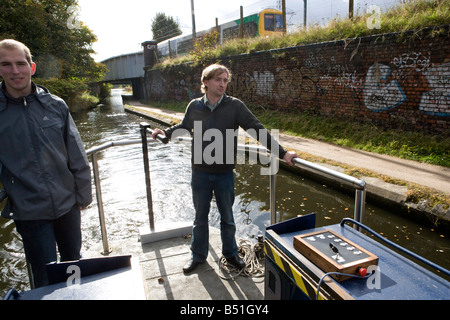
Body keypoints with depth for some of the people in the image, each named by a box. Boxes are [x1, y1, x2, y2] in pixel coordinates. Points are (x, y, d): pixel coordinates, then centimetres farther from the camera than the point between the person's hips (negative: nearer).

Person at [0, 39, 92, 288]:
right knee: (45, 280, 8)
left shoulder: (55, 105, -1)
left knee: (74, 265, 19)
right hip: (29, 212, -2)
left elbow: (77, 156, 2)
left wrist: (83, 194, 3)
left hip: (67, 205, 2)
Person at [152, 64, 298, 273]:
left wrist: (282, 153, -14)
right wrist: (166, 132, 6)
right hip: (200, 173, 1)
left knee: (227, 217, 16)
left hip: (225, 174, -1)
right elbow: (184, 127, 17)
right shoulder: (194, 106, -3)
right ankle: (198, 255, 36)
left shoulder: (235, 106, -9)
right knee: (200, 217, 16)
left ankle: (230, 254, 38)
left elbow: (257, 130, -10)